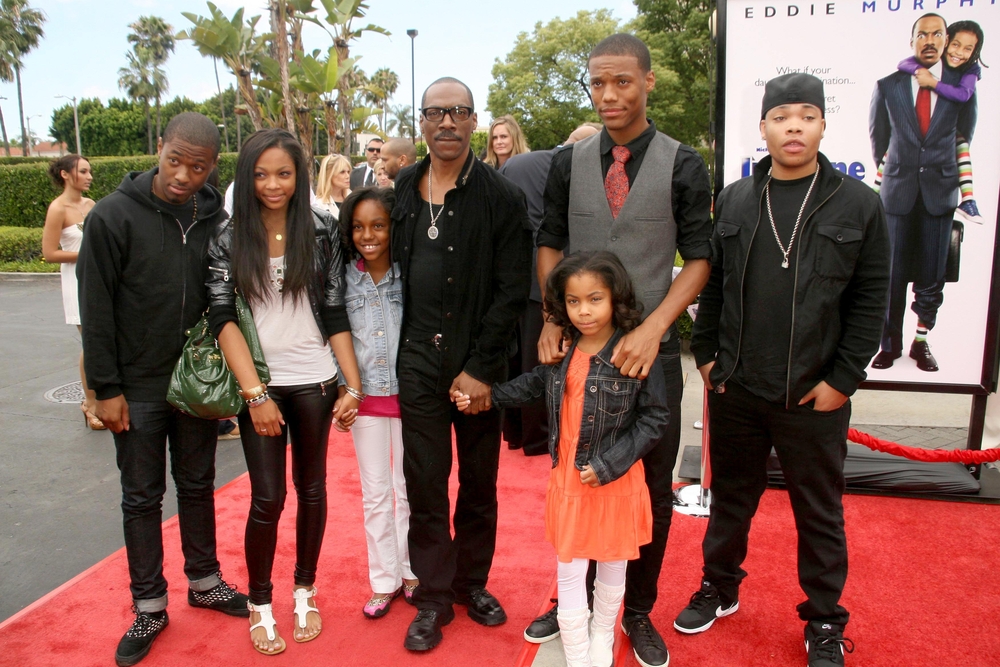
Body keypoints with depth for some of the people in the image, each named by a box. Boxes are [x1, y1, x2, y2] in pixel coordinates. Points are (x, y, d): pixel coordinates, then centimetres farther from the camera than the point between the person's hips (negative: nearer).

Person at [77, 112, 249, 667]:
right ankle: (148, 605, 25)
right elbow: (96, 309, -9)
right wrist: (106, 389, -10)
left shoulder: (216, 219, -2)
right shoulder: (114, 215, -11)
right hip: (138, 387, -2)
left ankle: (204, 581, 34)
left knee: (197, 486, 16)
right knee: (142, 497, 10)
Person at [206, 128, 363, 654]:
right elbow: (222, 317, -7)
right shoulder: (229, 237, -1)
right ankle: (259, 605, 21)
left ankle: (305, 591, 31)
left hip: (314, 381, 1)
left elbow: (335, 312, 1)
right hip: (258, 383, -1)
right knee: (267, 498, 0)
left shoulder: (321, 231, 0)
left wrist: (353, 385, -4)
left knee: (311, 487, 11)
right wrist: (255, 393, -14)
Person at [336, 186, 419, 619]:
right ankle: (384, 580, 25)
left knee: (409, 490, 10)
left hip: (408, 394, -2)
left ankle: (413, 572, 28)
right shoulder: (344, 279, 0)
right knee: (375, 494, 11)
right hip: (366, 397, 2)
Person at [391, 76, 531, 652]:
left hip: (480, 367, -2)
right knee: (425, 485, 7)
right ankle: (434, 597, 23)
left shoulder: (502, 196, -4)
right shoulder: (402, 190, 7)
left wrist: (480, 369, -12)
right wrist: (403, 348, 5)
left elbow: (512, 291, -8)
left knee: (480, 482, 11)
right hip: (419, 364, 2)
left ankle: (473, 582, 31)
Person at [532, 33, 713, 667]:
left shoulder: (684, 165, -3)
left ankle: (639, 612, 30)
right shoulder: (569, 162, 5)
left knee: (652, 488, 9)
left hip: (652, 352, -1)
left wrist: (652, 328, -17)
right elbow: (551, 244, 10)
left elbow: (699, 259, -3)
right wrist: (552, 319, -4)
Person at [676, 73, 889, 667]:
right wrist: (707, 355, 4)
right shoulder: (734, 201, 5)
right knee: (731, 497, 17)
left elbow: (870, 301, -2)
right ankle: (721, 588, 38)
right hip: (735, 390, 2)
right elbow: (712, 285, 9)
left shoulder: (859, 204, -1)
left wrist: (842, 379, -7)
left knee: (820, 514, 12)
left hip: (815, 396, -2)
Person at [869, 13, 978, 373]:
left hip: (939, 193, 1)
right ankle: (890, 344, 16)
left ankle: (922, 341, 21)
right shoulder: (888, 86, 0)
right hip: (898, 191, 0)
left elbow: (965, 136, 15)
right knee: (893, 274, 3)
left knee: (931, 276, 4)